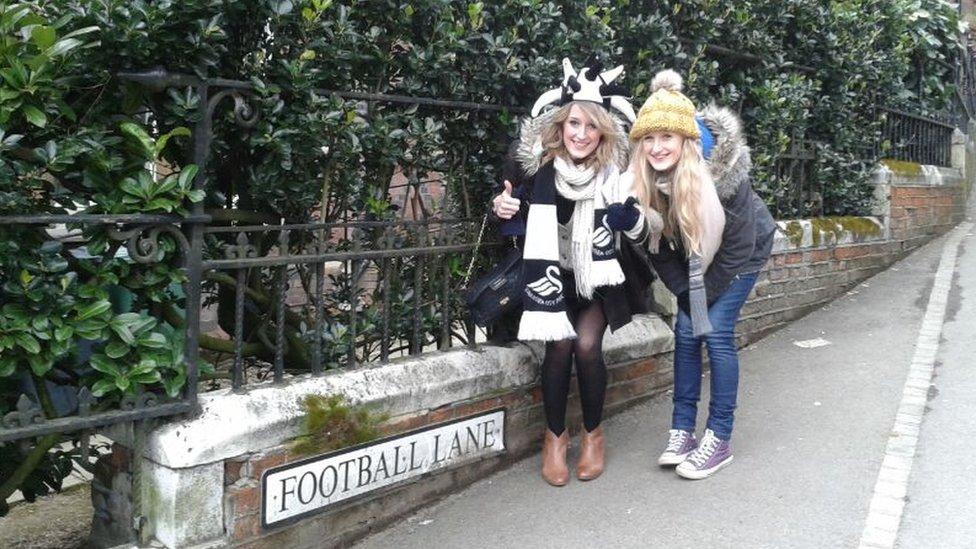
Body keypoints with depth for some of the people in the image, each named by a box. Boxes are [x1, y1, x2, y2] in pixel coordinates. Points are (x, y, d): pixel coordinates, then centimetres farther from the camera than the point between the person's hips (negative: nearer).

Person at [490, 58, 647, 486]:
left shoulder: (616, 169, -16)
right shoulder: (534, 159, -15)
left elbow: (639, 234, -5)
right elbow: (514, 219, 1)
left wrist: (632, 219, -27)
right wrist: (502, 208, -21)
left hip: (599, 277, 0)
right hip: (552, 274, 0)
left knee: (587, 345, -18)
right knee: (560, 345, -17)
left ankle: (593, 433, 9)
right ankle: (555, 435, 7)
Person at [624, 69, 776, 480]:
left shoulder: (724, 171, -34)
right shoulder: (641, 181, -22)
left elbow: (738, 244, -25)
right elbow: (658, 244, -8)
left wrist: (706, 293, -18)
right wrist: (685, 291, -10)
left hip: (741, 250, -4)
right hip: (694, 255, 5)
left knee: (716, 332, -11)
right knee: (686, 332, -1)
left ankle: (720, 439, -1)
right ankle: (682, 431, 8)